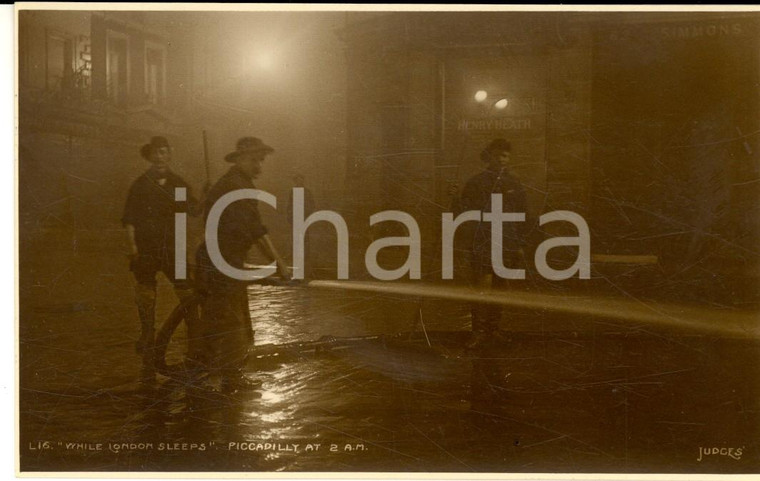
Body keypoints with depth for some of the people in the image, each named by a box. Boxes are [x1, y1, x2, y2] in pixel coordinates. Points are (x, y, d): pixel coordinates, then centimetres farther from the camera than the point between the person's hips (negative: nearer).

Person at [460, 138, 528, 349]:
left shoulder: (514, 185, 12)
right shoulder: (476, 183, 3)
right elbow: (465, 211, 3)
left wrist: (520, 244, 9)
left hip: (507, 244, 3)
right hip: (482, 243, -3)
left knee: (499, 287, 7)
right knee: (482, 286, -10)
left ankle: (493, 329, 17)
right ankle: (479, 331, -5)